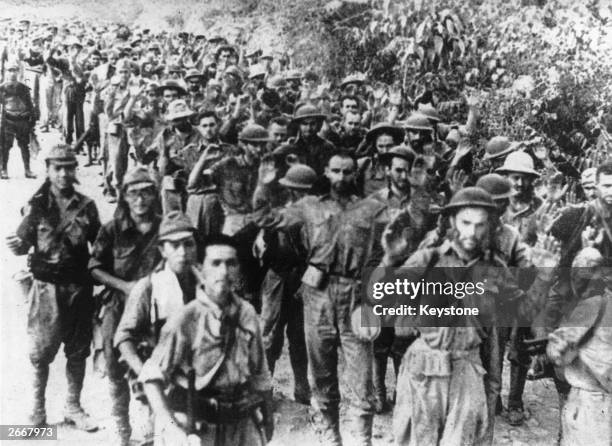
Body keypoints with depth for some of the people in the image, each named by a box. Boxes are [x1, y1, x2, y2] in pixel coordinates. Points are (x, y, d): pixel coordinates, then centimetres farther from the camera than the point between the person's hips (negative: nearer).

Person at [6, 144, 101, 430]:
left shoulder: (86, 205, 5)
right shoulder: (38, 205, -2)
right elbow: (24, 240, -7)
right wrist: (19, 245, -28)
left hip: (80, 286, 3)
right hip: (48, 286, -2)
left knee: (78, 350, 9)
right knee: (42, 350, 1)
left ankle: (73, 407, 24)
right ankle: (38, 409, 18)